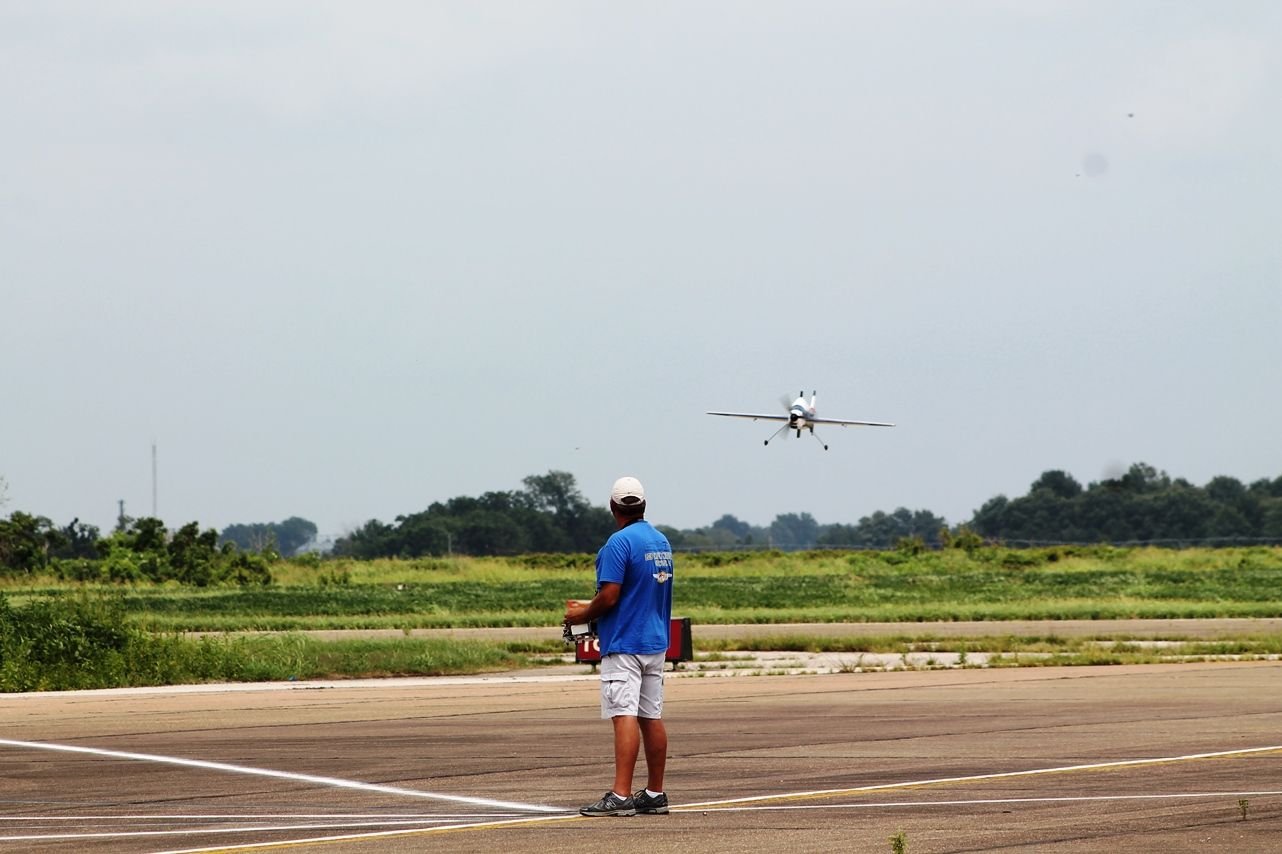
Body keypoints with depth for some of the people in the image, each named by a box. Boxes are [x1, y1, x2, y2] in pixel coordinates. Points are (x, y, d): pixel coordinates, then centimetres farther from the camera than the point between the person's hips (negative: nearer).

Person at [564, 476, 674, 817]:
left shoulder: (620, 542, -14)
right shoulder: (662, 542, 12)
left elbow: (609, 597, -19)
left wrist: (582, 615, 0)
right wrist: (592, 607, 25)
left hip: (623, 644, -8)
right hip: (656, 642, 8)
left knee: (624, 716, -14)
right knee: (651, 718, 11)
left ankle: (621, 795, -22)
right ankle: (655, 794, 15)